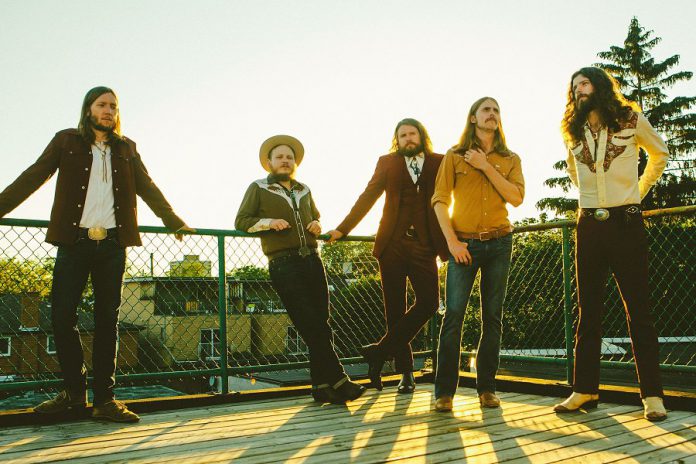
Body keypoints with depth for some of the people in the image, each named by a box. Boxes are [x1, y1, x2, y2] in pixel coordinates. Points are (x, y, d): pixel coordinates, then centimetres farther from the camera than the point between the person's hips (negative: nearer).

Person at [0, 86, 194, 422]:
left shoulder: (126, 148, 16)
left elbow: (148, 188, 20)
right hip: (74, 242, -1)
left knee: (107, 320, 2)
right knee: (62, 316, -4)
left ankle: (104, 399, 6)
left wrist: (174, 222, 21)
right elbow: (33, 177, 4)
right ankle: (74, 392, 13)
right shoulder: (66, 141, 9)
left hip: (111, 245, 2)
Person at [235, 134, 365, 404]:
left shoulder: (304, 190, 22)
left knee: (321, 324, 3)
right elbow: (241, 222, 5)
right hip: (283, 264, -5)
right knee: (312, 326, -9)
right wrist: (268, 222, -13)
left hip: (312, 260, 5)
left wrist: (316, 225, 11)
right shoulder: (258, 189, 8)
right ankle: (337, 380, -5)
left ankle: (323, 387, 10)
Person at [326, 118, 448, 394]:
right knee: (395, 308, 3)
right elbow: (367, 197, 9)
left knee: (429, 302, -13)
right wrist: (343, 229, 2)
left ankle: (380, 352, 0)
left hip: (424, 246, 0)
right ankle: (406, 372, 15)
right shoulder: (387, 163, 12)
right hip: (392, 244, 0)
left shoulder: (440, 163, 11)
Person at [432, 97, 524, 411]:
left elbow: (517, 198, -3)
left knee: (492, 317, 3)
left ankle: (487, 388, 11)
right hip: (464, 243, -2)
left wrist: (486, 167, -8)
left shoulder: (510, 159, 12)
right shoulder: (454, 155, 6)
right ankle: (444, 391, -5)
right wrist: (452, 241, -10)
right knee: (453, 314, -10)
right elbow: (439, 200, 0)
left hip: (499, 243, 2)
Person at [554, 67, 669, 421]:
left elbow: (659, 154, 17)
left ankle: (652, 394, 4)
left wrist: (639, 190, 10)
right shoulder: (572, 133, 10)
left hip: (626, 222, -3)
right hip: (589, 225, 3)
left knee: (638, 309, -2)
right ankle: (584, 390, 12)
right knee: (588, 311, 6)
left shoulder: (632, 120, 1)